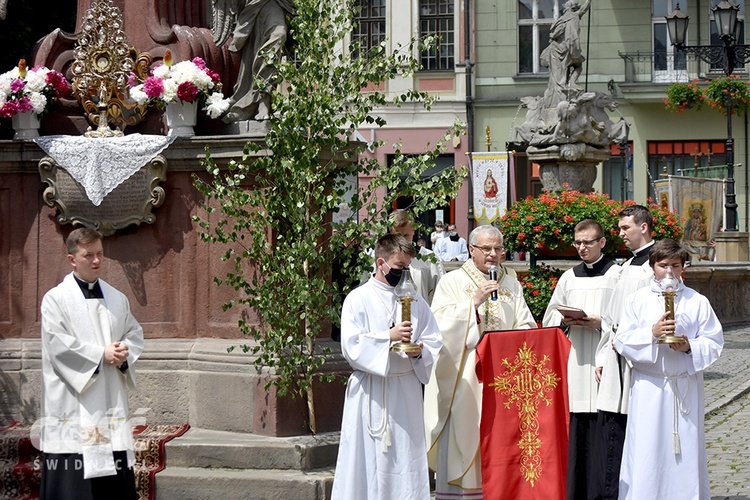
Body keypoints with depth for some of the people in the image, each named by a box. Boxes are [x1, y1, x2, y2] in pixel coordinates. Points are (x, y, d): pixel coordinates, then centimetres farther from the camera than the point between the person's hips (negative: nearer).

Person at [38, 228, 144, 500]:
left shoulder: (117, 299, 13)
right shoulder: (56, 299, -4)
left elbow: (135, 333, 14)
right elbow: (58, 344, -13)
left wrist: (124, 353, -8)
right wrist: (102, 355, -14)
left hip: (111, 401, 5)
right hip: (73, 403, -5)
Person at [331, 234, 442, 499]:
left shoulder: (415, 300, 11)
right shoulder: (358, 299, -1)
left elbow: (434, 342, 11)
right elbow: (351, 346, -9)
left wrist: (420, 350, -10)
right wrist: (389, 336, -18)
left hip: (406, 387, 3)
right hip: (370, 390, -3)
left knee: (406, 455, 2)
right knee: (368, 455, -4)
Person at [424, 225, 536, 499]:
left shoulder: (512, 286, 16)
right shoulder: (451, 282, 4)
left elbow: (526, 327, 12)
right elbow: (441, 325, -8)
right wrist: (475, 301, -15)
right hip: (463, 375, -3)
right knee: (464, 434, -8)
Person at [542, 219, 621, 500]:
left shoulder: (617, 274, 4)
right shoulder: (568, 278, 17)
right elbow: (549, 317, 19)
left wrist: (601, 322, -15)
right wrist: (566, 320, -2)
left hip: (602, 360, -4)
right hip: (572, 360, 4)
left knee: (601, 430, -8)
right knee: (573, 426, 0)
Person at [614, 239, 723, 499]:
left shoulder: (698, 302, 5)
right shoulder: (636, 300, 5)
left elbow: (714, 342, 3)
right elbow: (622, 341, -2)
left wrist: (690, 346, -15)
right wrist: (652, 333, -17)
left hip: (686, 387, 1)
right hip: (649, 387, 0)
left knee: (686, 447, 1)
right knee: (646, 448, -2)